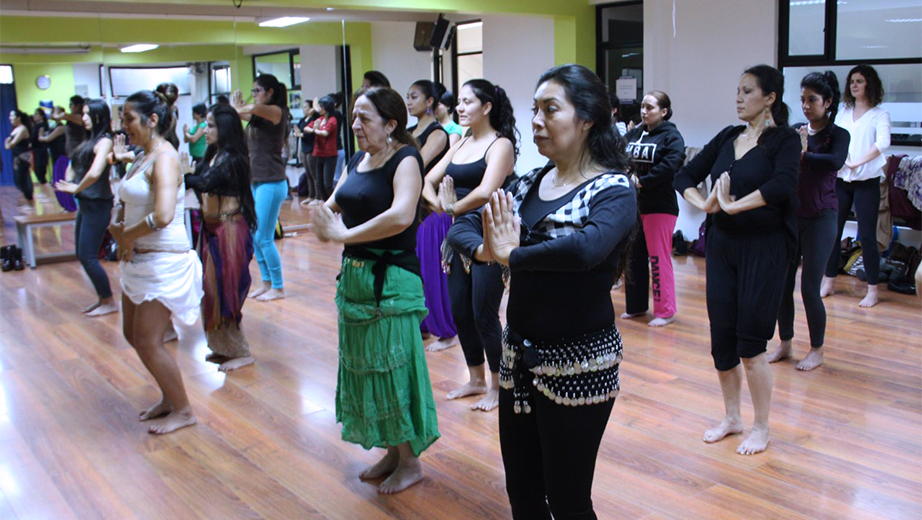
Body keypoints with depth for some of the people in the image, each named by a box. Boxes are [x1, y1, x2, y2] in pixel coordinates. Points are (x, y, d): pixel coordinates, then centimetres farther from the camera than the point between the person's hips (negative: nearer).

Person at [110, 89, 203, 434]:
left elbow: (162, 216, -30)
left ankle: (182, 411, 14)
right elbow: (126, 205, 20)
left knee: (148, 343, -3)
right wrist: (117, 228, -2)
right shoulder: (142, 157, 12)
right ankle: (169, 398, 32)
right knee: (133, 335, 17)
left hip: (164, 260, -10)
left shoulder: (164, 158, -17)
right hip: (138, 260, 10)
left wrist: (128, 237, -14)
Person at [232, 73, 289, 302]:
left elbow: (255, 108, -29)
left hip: (272, 182, -9)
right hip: (255, 181, 9)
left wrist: (239, 109, -15)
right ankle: (266, 283, 23)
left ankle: (278, 287, 6)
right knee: (254, 237, 12)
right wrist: (237, 107, -6)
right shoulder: (258, 116, 16)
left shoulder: (277, 111, -9)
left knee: (264, 238, -5)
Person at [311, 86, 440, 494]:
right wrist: (326, 219, -13)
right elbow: (330, 208, 11)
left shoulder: (404, 159, -13)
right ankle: (391, 451, 32)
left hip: (392, 280, -8)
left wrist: (344, 234, -23)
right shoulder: (357, 161, 11)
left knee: (392, 367, 1)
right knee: (364, 366, 16)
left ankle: (410, 461, 19)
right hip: (354, 275, 9)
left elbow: (401, 215, -30)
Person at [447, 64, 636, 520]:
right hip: (518, 355, 6)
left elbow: (587, 247, -34)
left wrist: (511, 255, -21)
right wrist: (486, 248, -20)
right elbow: (461, 228, 2)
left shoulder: (613, 191, -13)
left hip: (577, 363, -6)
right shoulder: (529, 183, 6)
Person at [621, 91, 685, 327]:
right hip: (632, 205, 7)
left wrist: (642, 181, -19)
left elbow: (670, 165, -22)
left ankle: (666, 311, 7)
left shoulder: (671, 136, -7)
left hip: (659, 207, -7)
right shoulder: (634, 134, 11)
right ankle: (636, 306, 26)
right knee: (634, 257, 13)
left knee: (659, 258, -3)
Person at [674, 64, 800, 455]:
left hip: (764, 248, -6)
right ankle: (732, 417, 27)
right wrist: (705, 205, -8)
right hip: (722, 245, 6)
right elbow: (684, 177, 10)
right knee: (721, 336, 9)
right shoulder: (727, 138, 11)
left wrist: (732, 206, -21)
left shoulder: (784, 140, -6)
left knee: (751, 342, -2)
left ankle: (761, 427, 16)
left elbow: (781, 185, -26)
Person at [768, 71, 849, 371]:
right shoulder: (792, 132, 7)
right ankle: (785, 344, 23)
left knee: (809, 288, -2)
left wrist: (802, 155, -20)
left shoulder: (837, 135, -4)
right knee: (783, 284, 7)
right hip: (789, 215, 4)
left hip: (819, 218, -4)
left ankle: (817, 351, 15)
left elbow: (835, 162, -26)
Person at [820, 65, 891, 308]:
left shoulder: (880, 114, 1)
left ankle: (873, 290, 3)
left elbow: (883, 143, -14)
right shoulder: (843, 113, 14)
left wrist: (857, 163, -23)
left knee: (867, 235, -4)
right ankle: (829, 282, 16)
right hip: (841, 179, 4)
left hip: (866, 181, -4)